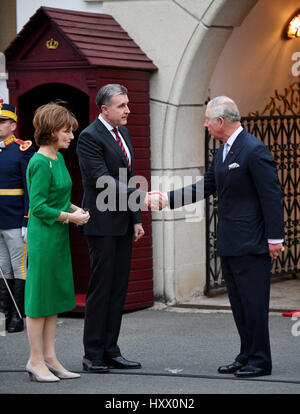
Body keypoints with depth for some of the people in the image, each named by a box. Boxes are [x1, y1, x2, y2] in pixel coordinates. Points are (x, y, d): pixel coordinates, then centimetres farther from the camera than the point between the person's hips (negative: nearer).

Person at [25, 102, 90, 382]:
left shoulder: (58, 158, 11)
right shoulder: (40, 163, -16)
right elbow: (38, 206, -19)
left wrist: (74, 208, 6)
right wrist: (70, 217, -15)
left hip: (59, 237, 9)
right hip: (43, 236, -9)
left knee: (55, 297, 12)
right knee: (39, 296, -1)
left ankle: (49, 357, 18)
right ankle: (36, 360, 6)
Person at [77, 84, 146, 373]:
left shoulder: (122, 132, 14)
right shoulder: (90, 137, -13)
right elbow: (103, 181, -20)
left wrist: (136, 218, 16)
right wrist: (140, 197, -26)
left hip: (123, 222, 8)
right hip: (102, 222, -8)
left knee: (118, 287, 8)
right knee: (101, 287, -4)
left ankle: (110, 350, 14)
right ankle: (93, 355, 2)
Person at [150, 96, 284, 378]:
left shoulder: (254, 150, -14)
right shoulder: (222, 153, 15)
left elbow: (272, 195, -16)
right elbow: (205, 187, 21)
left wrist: (274, 238, -17)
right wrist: (168, 199, 14)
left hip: (251, 243, -9)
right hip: (229, 243, 10)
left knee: (254, 302, -5)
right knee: (239, 302, 13)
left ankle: (260, 360, 2)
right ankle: (246, 357, 20)